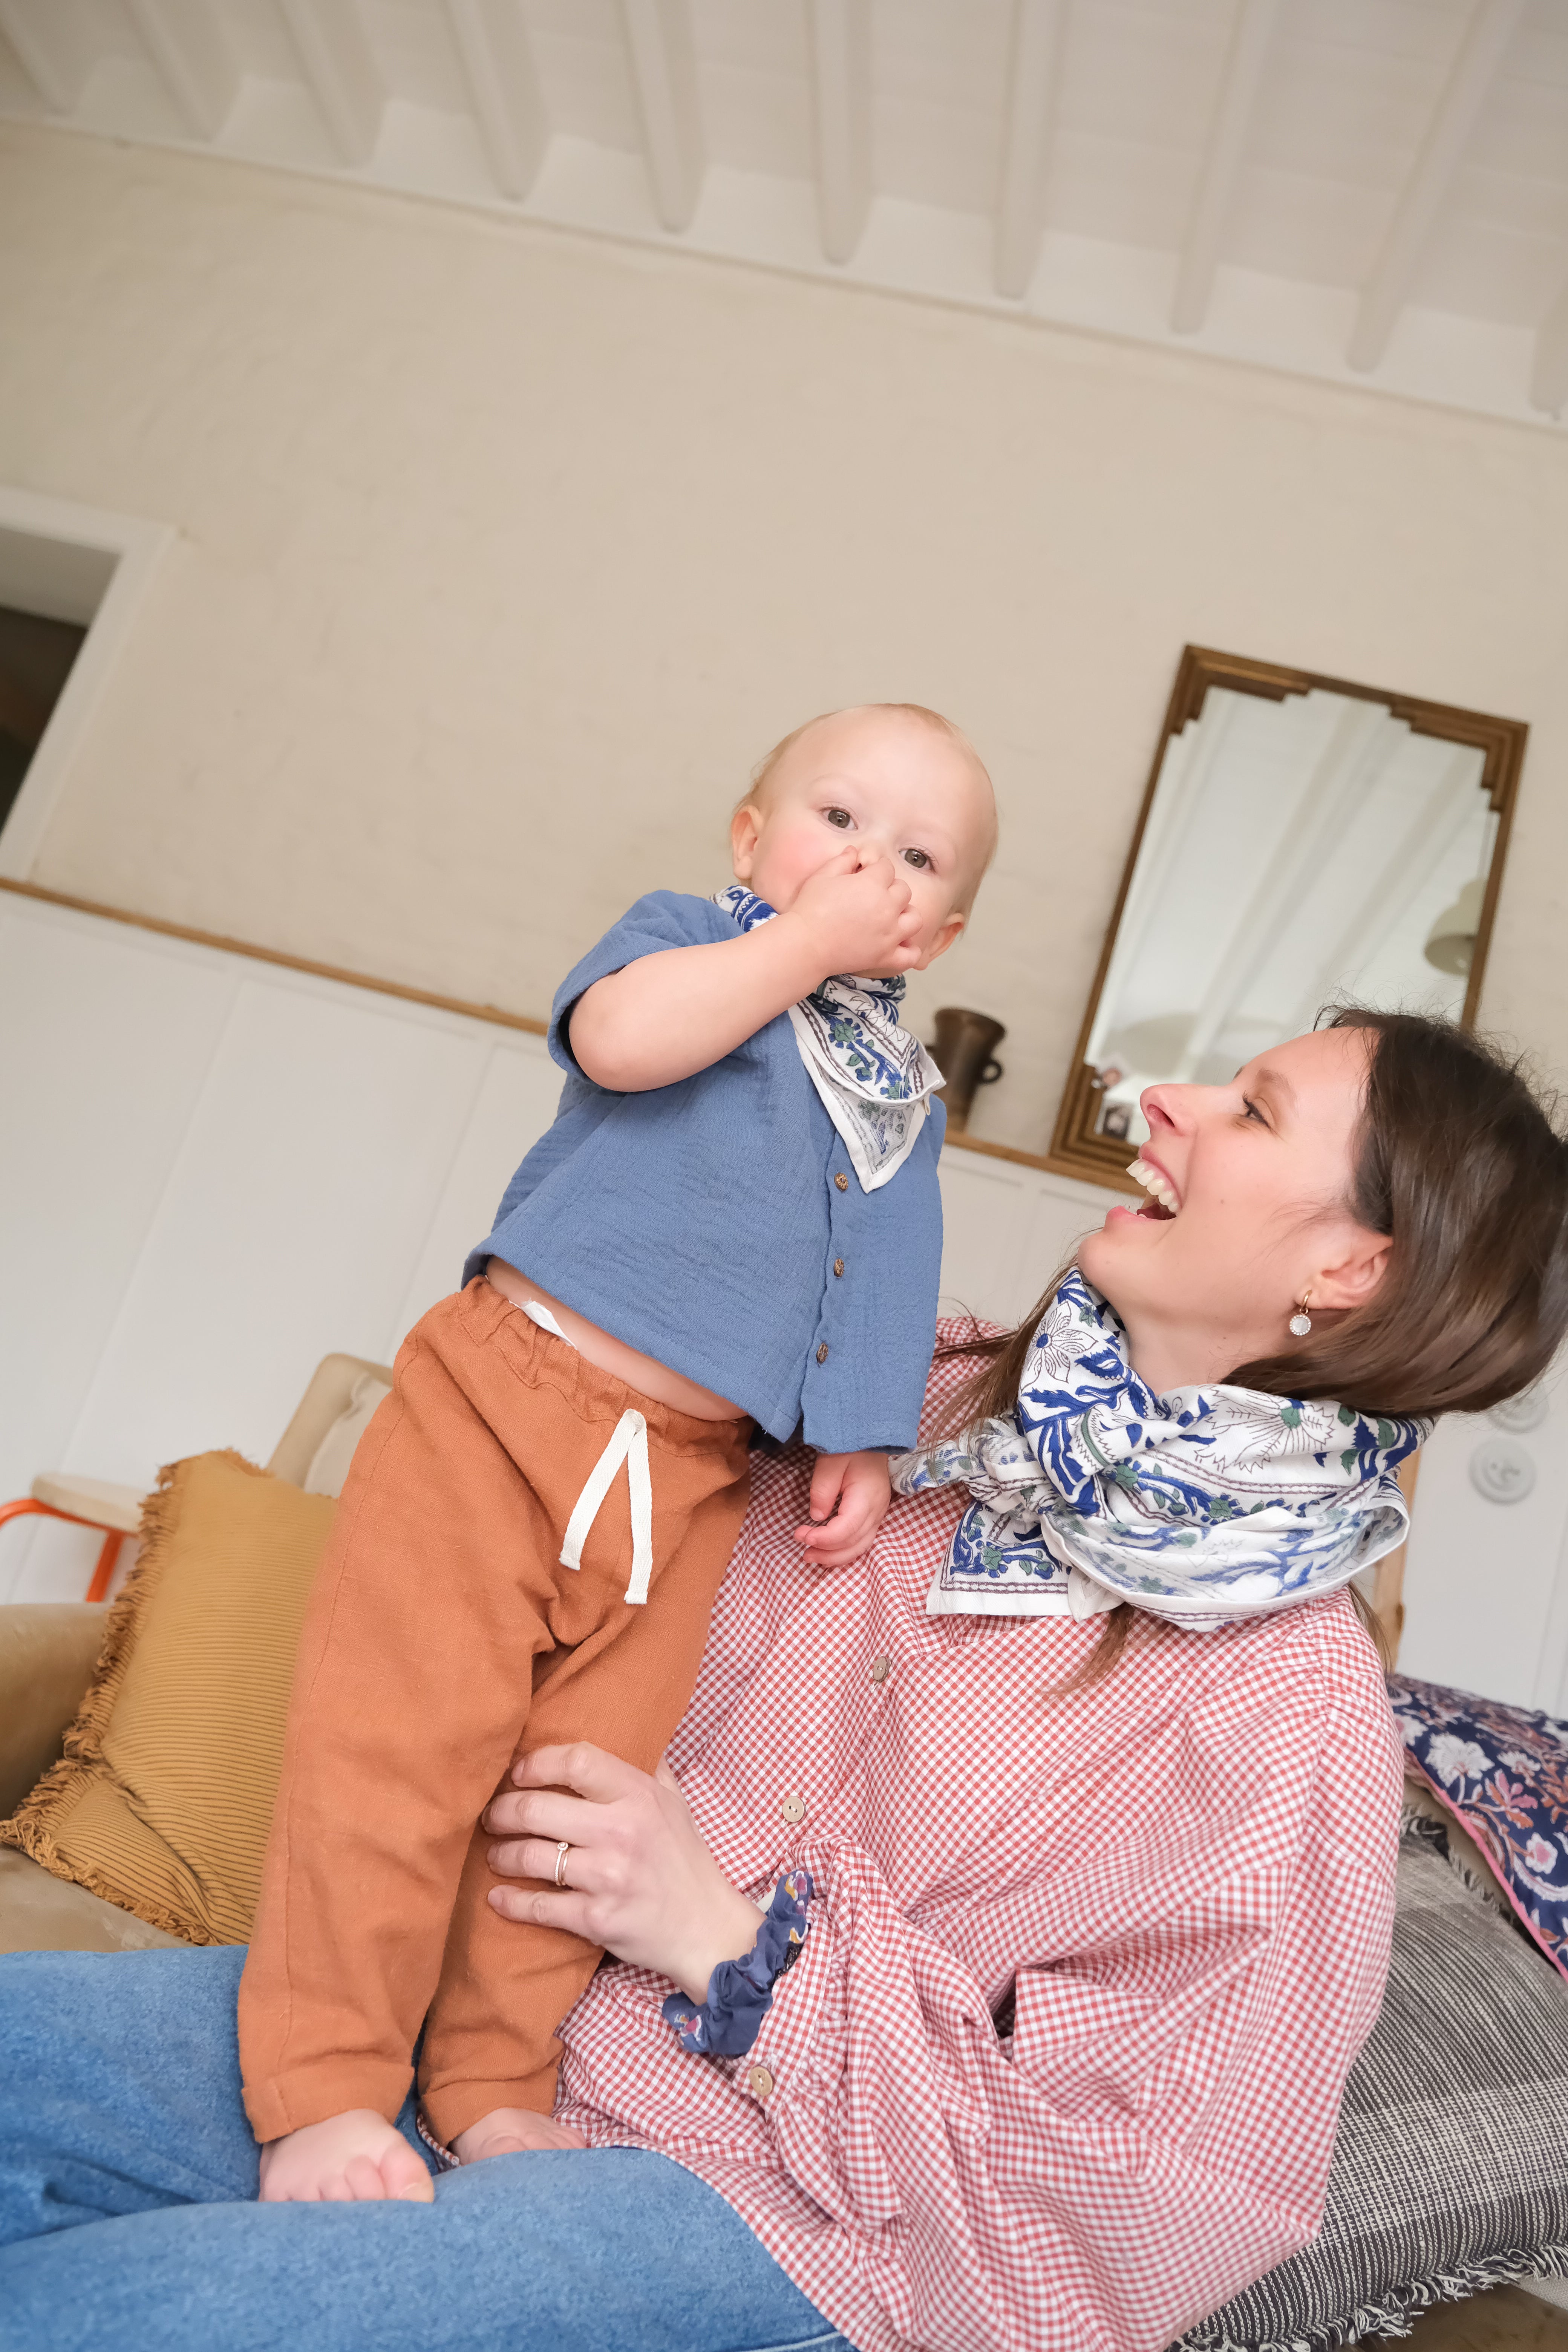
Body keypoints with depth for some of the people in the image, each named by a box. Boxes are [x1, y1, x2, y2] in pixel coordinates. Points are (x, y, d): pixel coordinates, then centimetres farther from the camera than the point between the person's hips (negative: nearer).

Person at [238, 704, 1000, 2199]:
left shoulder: (905, 1095, 19)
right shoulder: (685, 934, 4)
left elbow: (885, 1291, 20)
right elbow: (620, 1036, -20)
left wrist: (866, 1442, 6)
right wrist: (804, 940, -11)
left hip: (692, 1474, 5)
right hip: (506, 1396, -4)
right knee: (402, 1741, -5)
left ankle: (493, 2089, 24)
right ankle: (323, 2088, 12)